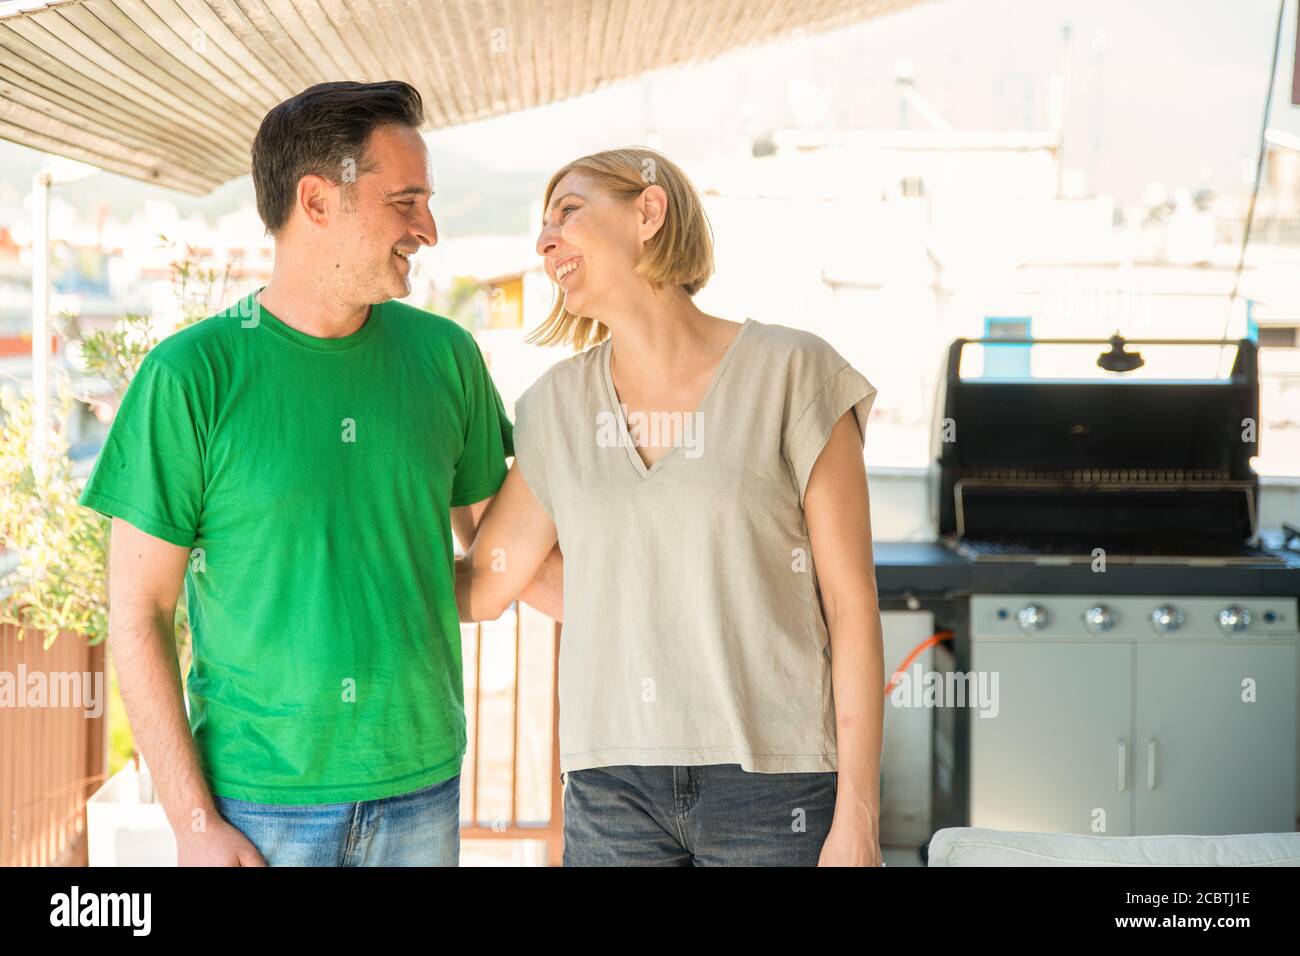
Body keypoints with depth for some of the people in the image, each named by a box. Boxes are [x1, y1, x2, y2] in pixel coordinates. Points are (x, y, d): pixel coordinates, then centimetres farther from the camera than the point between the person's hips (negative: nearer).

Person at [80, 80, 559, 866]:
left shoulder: (443, 356, 3)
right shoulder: (192, 374, -8)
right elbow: (139, 611, -6)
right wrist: (195, 821, -9)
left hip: (423, 790, 4)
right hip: (259, 798, -3)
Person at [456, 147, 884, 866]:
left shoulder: (793, 372, -6)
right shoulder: (560, 404, 7)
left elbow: (851, 599, -6)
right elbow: (480, 586, 13)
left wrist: (857, 819, -8)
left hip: (775, 781, -3)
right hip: (611, 787, 4)